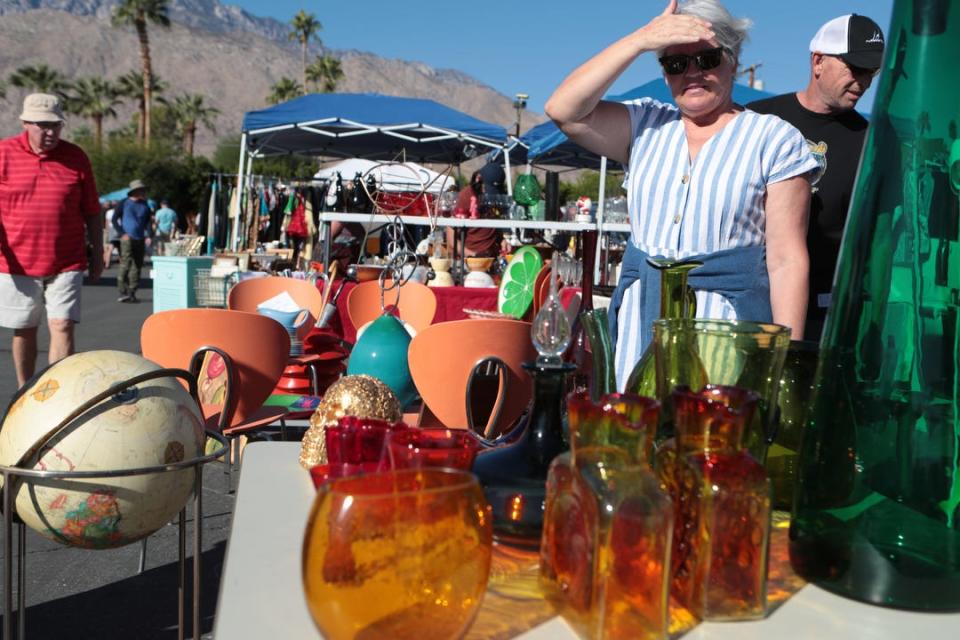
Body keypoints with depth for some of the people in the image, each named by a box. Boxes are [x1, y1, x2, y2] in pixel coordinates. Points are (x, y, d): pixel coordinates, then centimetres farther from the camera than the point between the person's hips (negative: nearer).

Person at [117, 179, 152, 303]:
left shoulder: (145, 205, 12)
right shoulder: (124, 203, 1)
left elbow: (148, 222, 16)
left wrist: (148, 236, 1)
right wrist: (122, 234, -5)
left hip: (140, 240, 4)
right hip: (127, 238, -4)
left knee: (137, 266, 4)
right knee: (126, 264, -13)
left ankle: (132, 293, 11)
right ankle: (123, 292, -9)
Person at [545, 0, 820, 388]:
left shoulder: (775, 139, 1)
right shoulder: (646, 126, 11)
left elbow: (787, 260, -4)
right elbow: (563, 110, -4)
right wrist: (641, 39, -6)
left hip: (725, 327, -3)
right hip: (641, 326, 3)